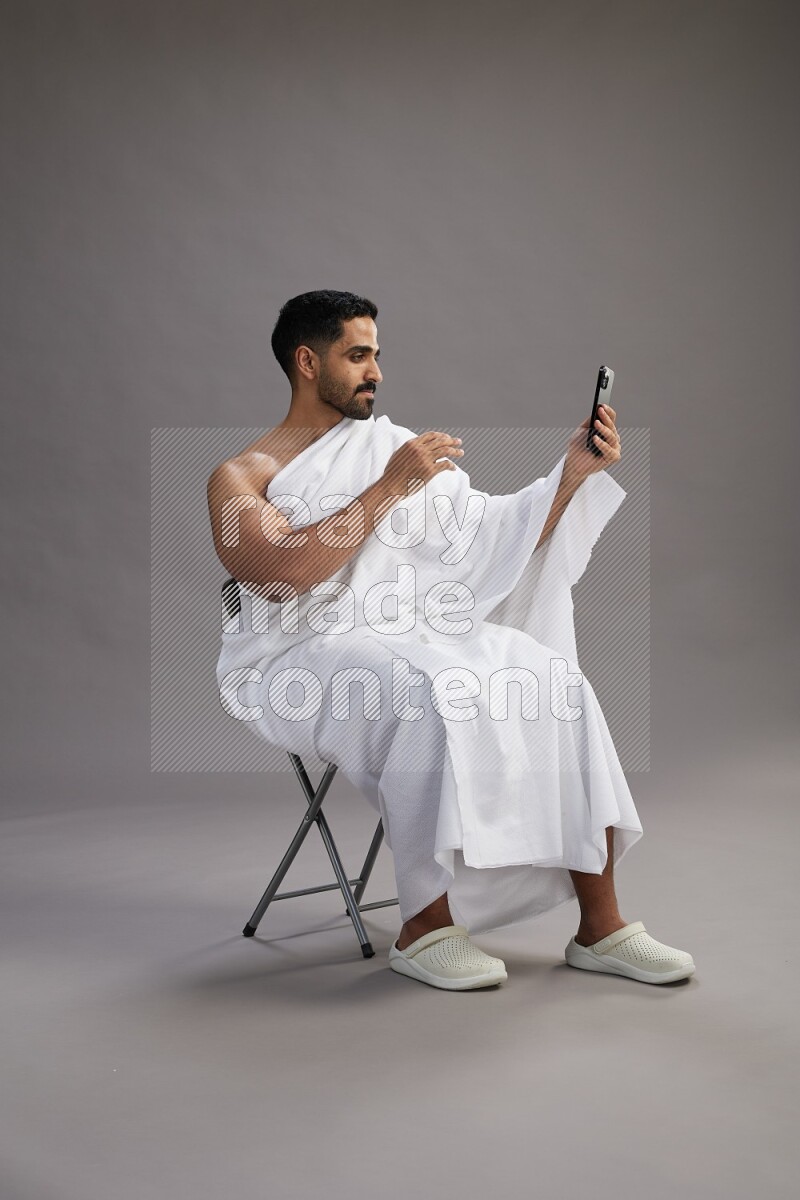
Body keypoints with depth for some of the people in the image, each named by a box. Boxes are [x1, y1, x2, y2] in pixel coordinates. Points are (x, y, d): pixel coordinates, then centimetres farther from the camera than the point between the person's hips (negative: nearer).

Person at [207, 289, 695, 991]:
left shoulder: (396, 445, 17)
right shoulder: (240, 477, 4)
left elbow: (496, 535, 11)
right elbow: (281, 575, -16)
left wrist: (576, 471, -3)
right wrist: (390, 487, -15)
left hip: (408, 636, 5)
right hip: (297, 660, -4)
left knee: (556, 683, -19)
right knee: (432, 696, -35)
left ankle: (600, 924, -14)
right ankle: (426, 927, -22)